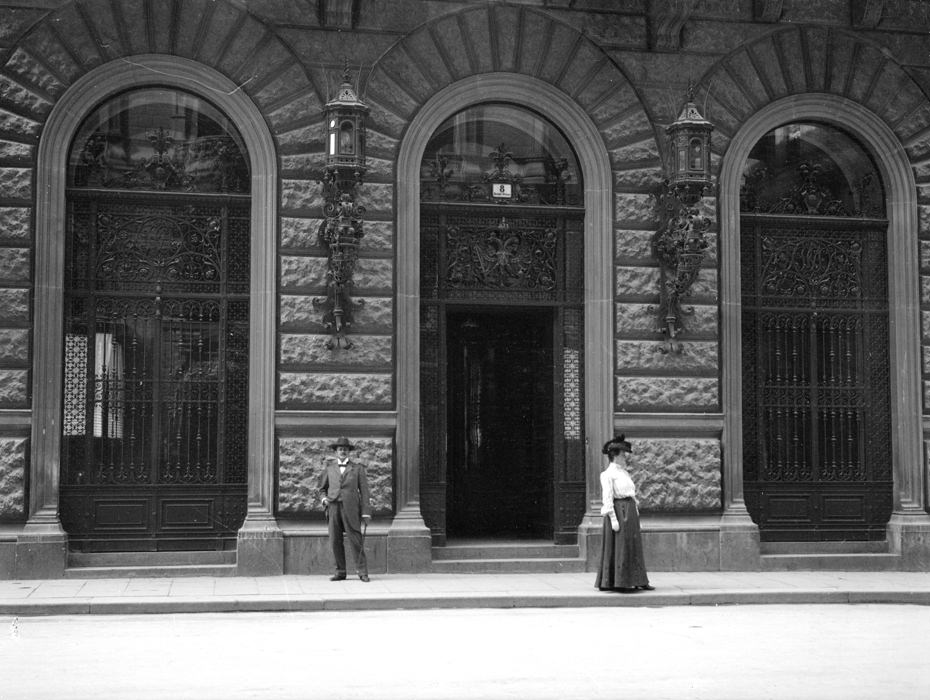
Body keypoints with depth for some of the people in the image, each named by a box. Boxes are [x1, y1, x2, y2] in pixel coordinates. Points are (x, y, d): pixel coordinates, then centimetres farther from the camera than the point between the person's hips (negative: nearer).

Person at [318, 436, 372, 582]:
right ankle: (340, 572, 8)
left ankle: (363, 572, -2)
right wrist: (324, 498, 1)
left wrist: (366, 512, -2)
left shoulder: (357, 468, 9)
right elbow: (322, 488, 24)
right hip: (333, 508, 2)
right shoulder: (329, 468, 15)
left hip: (350, 508, -2)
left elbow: (364, 491, 5)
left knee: (356, 541, -7)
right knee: (335, 542, 0)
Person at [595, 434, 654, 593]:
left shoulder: (624, 473, 18)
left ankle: (636, 581, 15)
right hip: (618, 511, -9)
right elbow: (607, 498, -13)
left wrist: (635, 513, 16)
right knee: (620, 548, -5)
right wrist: (613, 518, -19)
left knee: (633, 547, 10)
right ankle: (620, 583, -1)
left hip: (630, 511, 9)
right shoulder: (608, 474, -8)